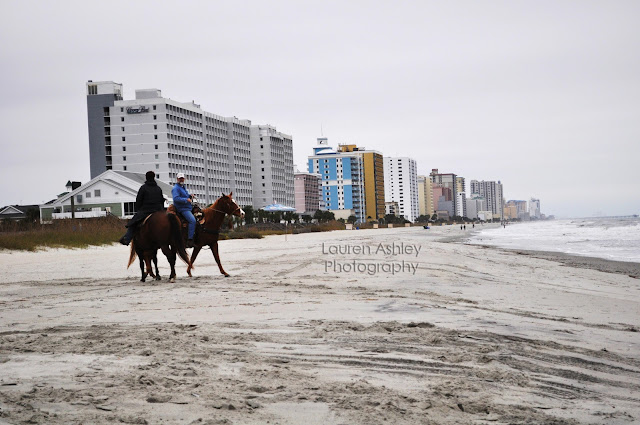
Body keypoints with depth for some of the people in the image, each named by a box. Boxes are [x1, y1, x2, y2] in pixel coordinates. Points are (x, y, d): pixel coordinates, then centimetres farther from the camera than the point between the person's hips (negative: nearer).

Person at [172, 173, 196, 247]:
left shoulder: (183, 187, 23)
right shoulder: (176, 188, -7)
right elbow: (176, 198, -20)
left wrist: (190, 197, 11)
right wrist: (186, 200, -24)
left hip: (189, 207, 10)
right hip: (182, 209, -10)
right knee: (192, 220, -27)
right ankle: (190, 240, -29)